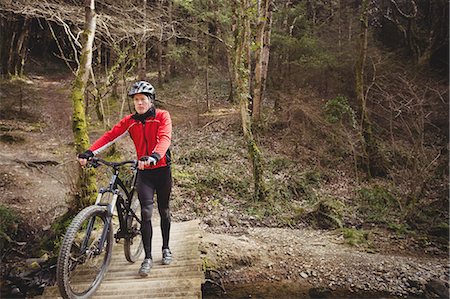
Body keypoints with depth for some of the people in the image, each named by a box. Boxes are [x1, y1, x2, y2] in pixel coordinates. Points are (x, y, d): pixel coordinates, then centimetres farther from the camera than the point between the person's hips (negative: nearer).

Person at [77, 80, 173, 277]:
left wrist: (154, 156, -45)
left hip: (162, 170, -1)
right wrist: (90, 152, -27)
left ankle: (166, 248, 31)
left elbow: (164, 138, -26)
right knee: (146, 213, -10)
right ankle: (147, 258, 0)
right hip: (144, 172, 1)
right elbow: (110, 136, -11)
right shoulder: (130, 121, 0)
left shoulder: (162, 116, -9)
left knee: (163, 211, 11)